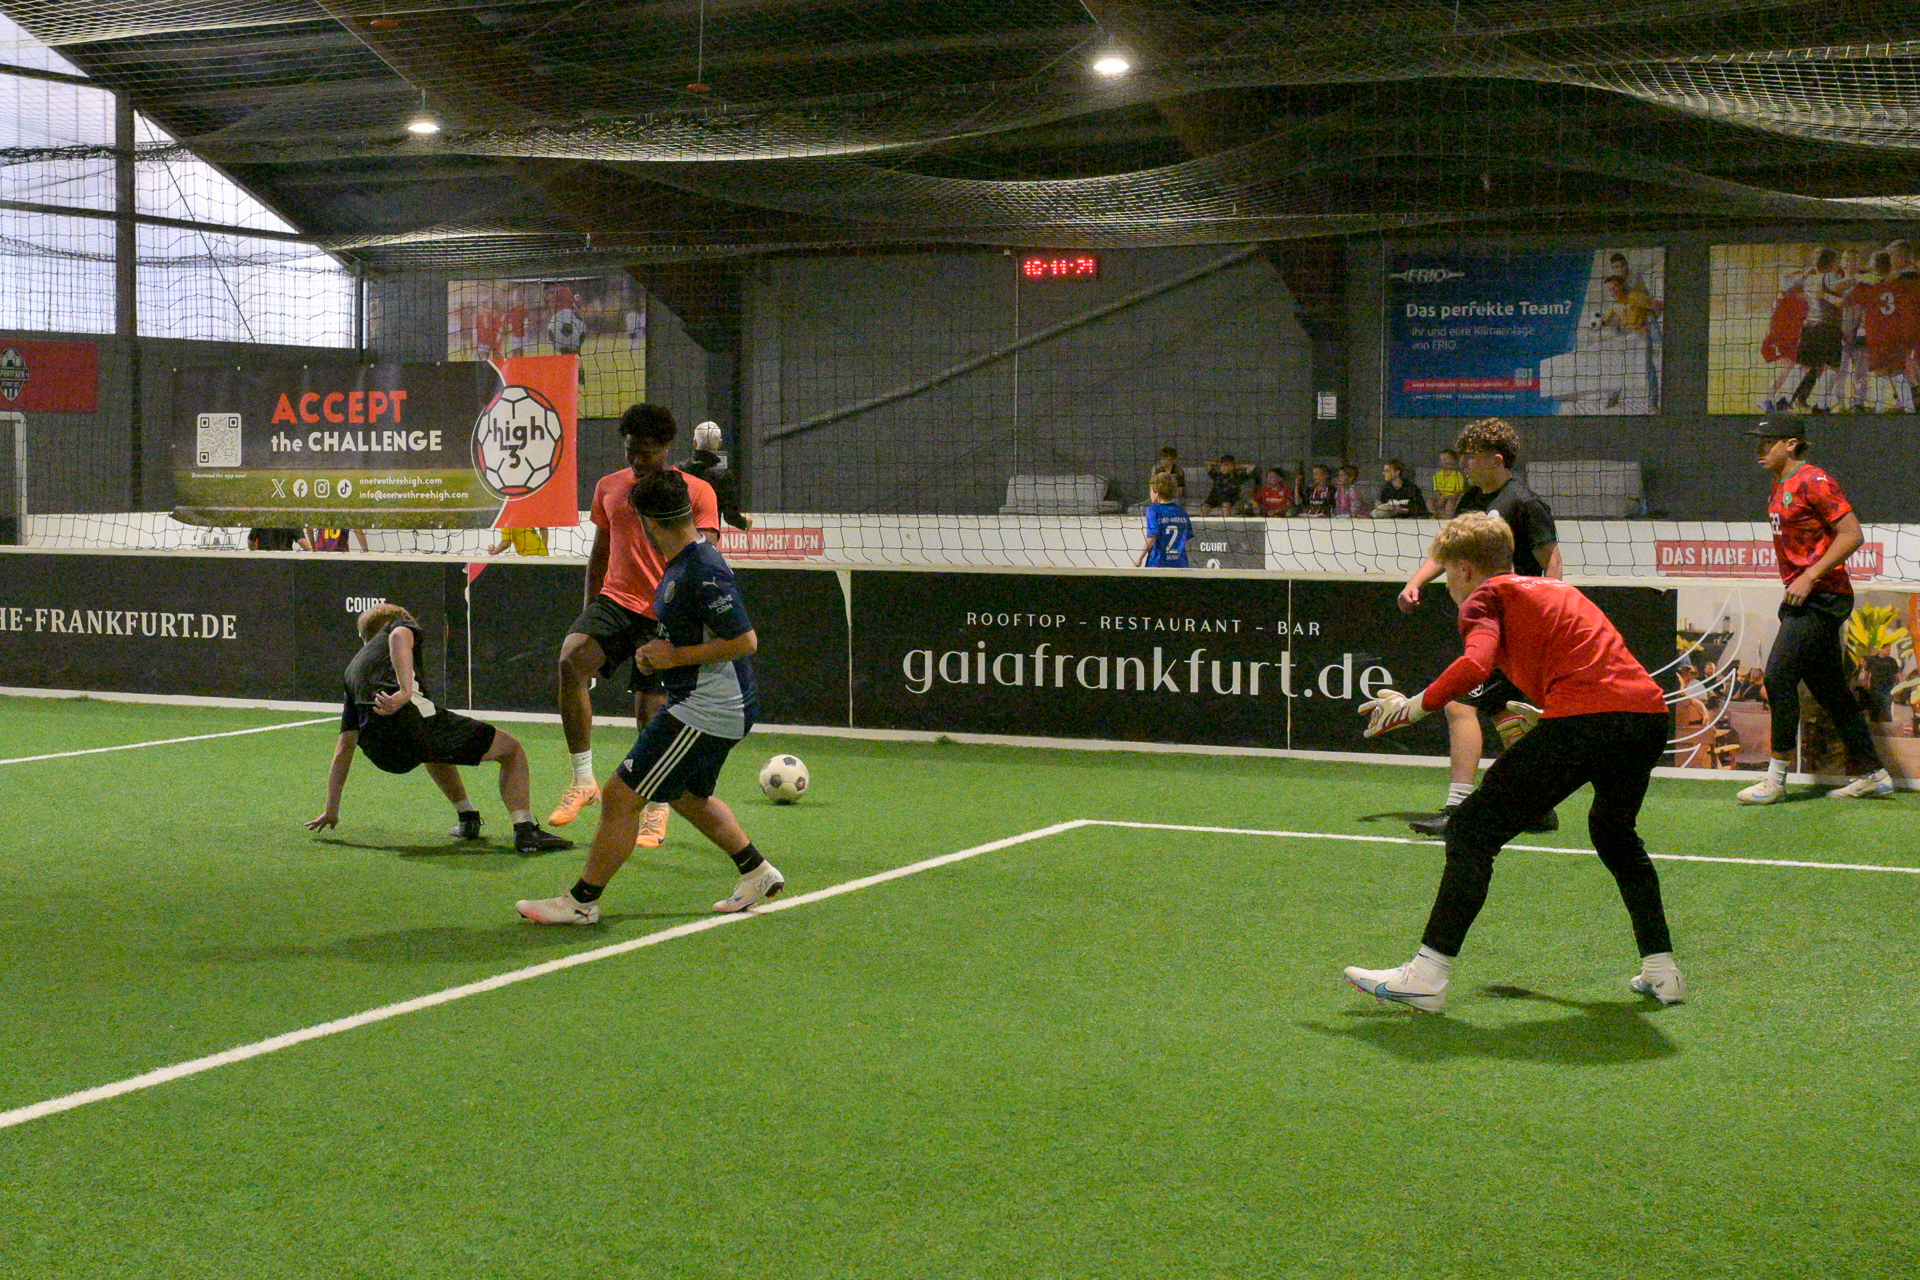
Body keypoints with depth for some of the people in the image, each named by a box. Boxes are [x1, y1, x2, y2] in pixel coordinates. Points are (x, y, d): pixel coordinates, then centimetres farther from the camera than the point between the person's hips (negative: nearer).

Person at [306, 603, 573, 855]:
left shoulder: (354, 667, 35)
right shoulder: (400, 625, 23)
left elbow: (344, 747, 34)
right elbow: (400, 635, -8)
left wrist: (331, 810, 39)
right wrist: (405, 690, -21)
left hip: (379, 752, 6)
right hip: (412, 718, -6)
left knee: (433, 748, 41)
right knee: (511, 748, 7)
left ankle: (467, 816, 38)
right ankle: (525, 830, -9)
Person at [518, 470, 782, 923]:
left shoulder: (703, 572, -23)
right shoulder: (682, 563, 9)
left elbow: (745, 640, -27)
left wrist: (676, 657, -20)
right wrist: (658, 652, 8)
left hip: (707, 712, -11)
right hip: (707, 705, 11)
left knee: (620, 796, -7)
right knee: (688, 796, 28)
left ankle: (581, 902, 2)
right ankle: (757, 874, 37)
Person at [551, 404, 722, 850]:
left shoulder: (696, 492, -1)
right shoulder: (609, 487, 12)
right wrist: (589, 610, 17)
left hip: (664, 616, -3)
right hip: (614, 601, 3)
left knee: (651, 713, -5)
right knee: (571, 659, -26)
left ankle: (657, 810, 19)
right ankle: (583, 781, -19)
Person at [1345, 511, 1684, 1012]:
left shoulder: (1485, 598, 10)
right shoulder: (1556, 590, 32)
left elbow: (1475, 665, -11)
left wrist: (1414, 706, 1)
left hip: (1583, 720, -8)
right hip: (1649, 712, 8)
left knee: (1473, 831, -1)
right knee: (1613, 831, 33)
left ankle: (1427, 975, -6)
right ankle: (1660, 970, 30)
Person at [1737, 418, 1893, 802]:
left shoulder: (1813, 481, -13)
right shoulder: (1779, 487, 16)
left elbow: (1852, 534, -18)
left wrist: (1809, 578, -22)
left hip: (1821, 598, -10)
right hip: (1801, 600, 10)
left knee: (1779, 674, -14)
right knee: (1828, 686, 11)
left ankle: (1776, 779, -11)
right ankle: (1871, 774, 19)